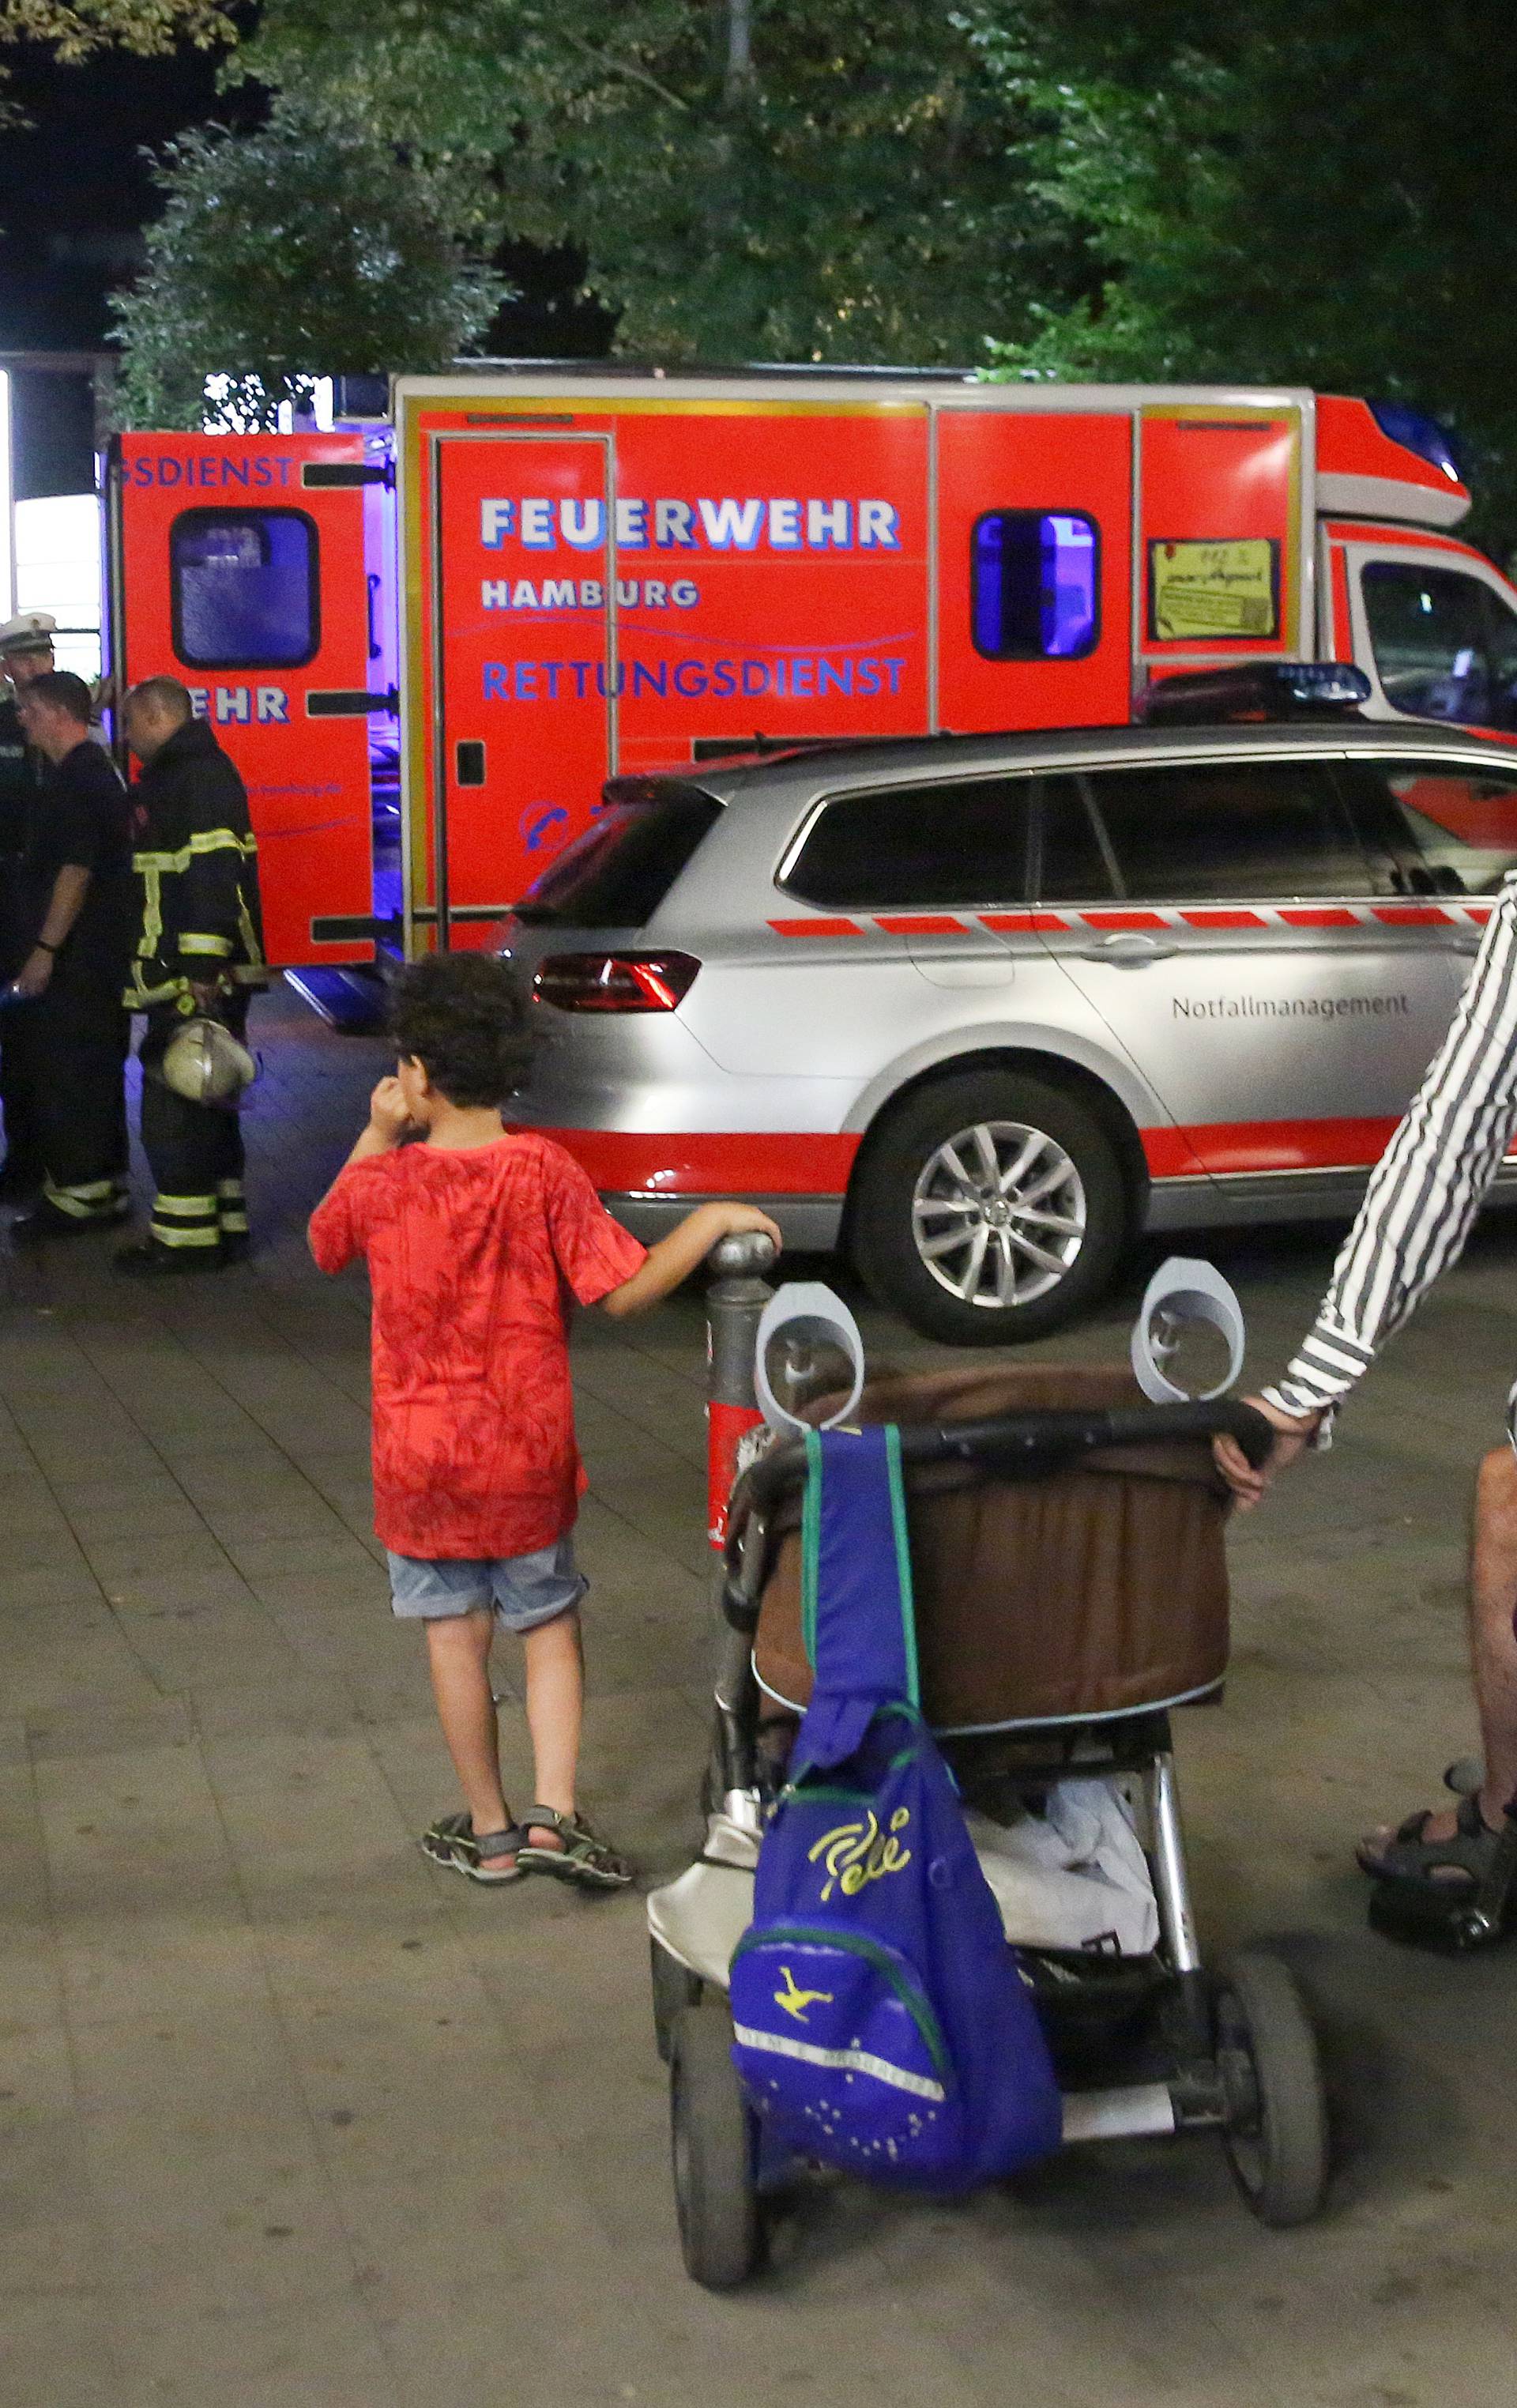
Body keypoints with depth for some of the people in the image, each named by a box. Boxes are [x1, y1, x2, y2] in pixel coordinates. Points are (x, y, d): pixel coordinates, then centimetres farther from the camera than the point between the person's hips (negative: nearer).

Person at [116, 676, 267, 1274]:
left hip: (195, 978, -11)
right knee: (204, 1105, 15)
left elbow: (211, 877, -23)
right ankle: (224, 1224, 21)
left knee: (175, 1108, -7)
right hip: (194, 977, 11)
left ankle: (185, 1236, -3)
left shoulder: (198, 777, -14)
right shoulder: (181, 774, 20)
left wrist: (201, 975, -27)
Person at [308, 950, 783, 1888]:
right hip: (528, 1457, 0)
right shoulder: (545, 1172, -13)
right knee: (551, 1627, 16)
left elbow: (325, 1243, 11)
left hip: (421, 1458, 0)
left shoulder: (380, 1184, -11)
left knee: (457, 1638, 11)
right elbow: (625, 1290, -13)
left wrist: (375, 1138, 7)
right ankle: (554, 1814, 5)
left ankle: (489, 1831, 21)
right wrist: (711, 1222, -4)